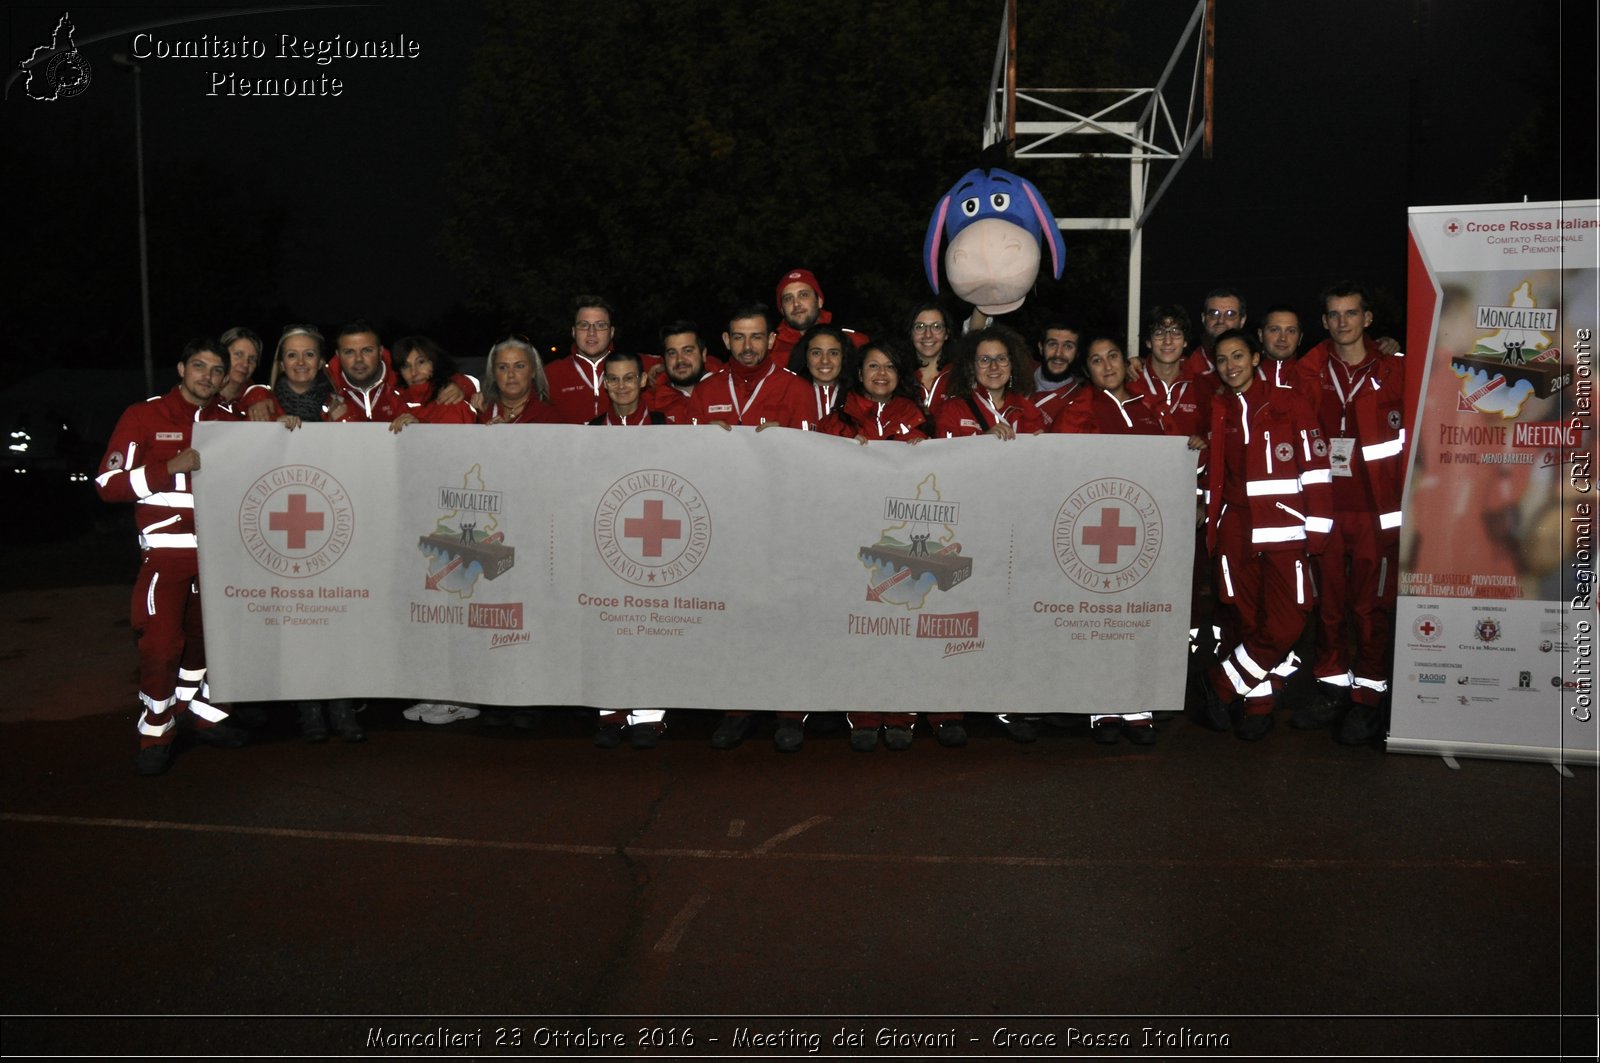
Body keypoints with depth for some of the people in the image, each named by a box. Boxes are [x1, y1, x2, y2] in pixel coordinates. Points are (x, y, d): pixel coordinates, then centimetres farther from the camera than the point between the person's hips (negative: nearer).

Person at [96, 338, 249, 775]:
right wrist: (173, 467, -17)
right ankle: (155, 733, 7)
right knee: (161, 643, -7)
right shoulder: (144, 416, -1)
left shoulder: (230, 423, 11)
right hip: (166, 549, -4)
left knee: (206, 635, 11)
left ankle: (201, 713, 26)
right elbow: (109, 483, -7)